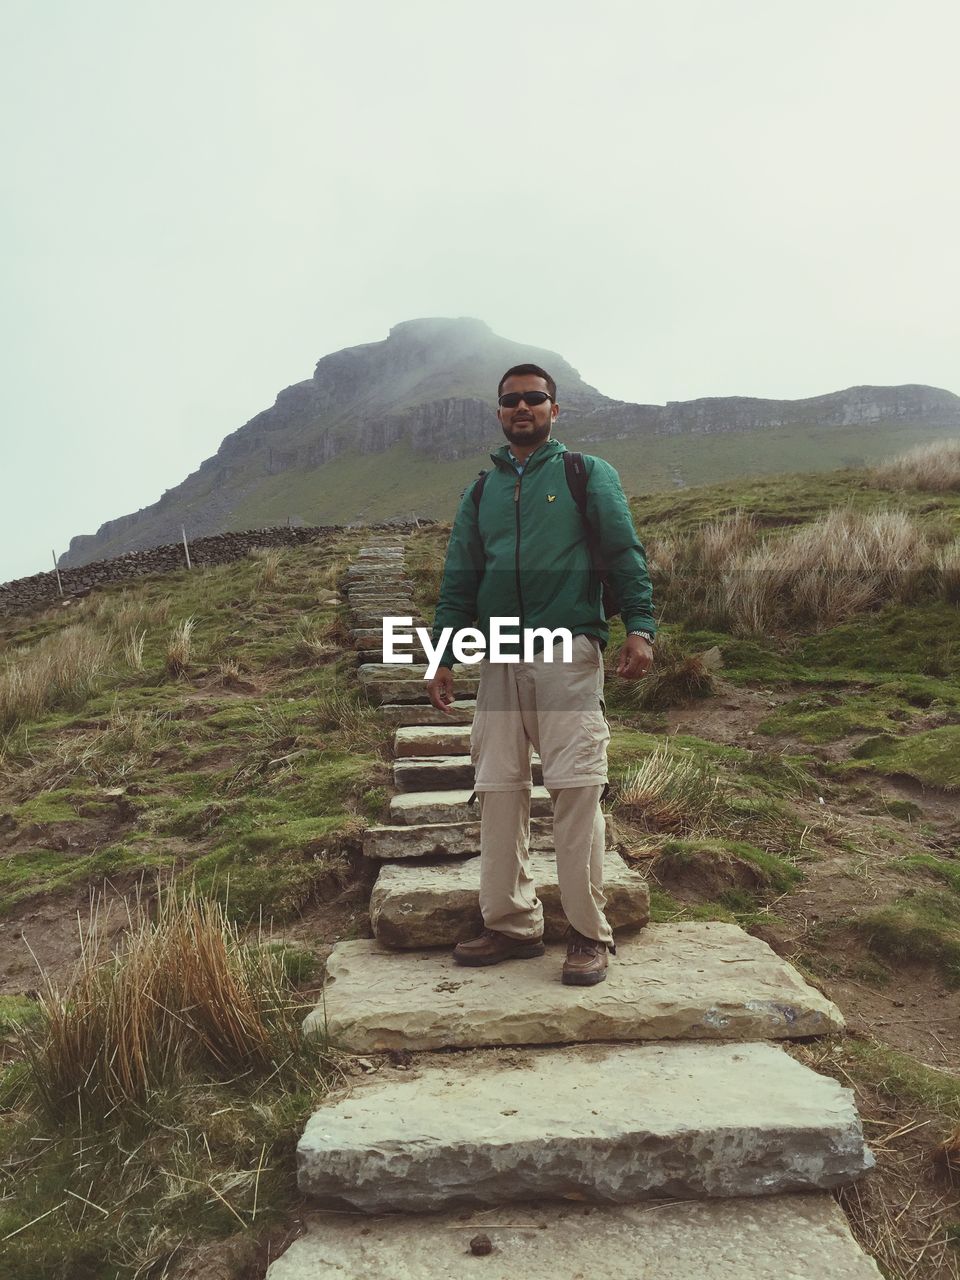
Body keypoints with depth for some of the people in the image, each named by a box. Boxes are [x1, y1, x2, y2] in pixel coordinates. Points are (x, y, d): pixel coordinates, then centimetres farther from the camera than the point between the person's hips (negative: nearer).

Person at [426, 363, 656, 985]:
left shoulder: (589, 474, 10)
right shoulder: (481, 491, 20)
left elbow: (626, 553, 1)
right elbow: (459, 580, 19)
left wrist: (639, 625, -13)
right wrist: (445, 658, 11)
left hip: (569, 653, -4)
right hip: (499, 658, 4)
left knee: (577, 789, -7)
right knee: (499, 790, 3)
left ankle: (590, 933, 5)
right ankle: (513, 924, 16)